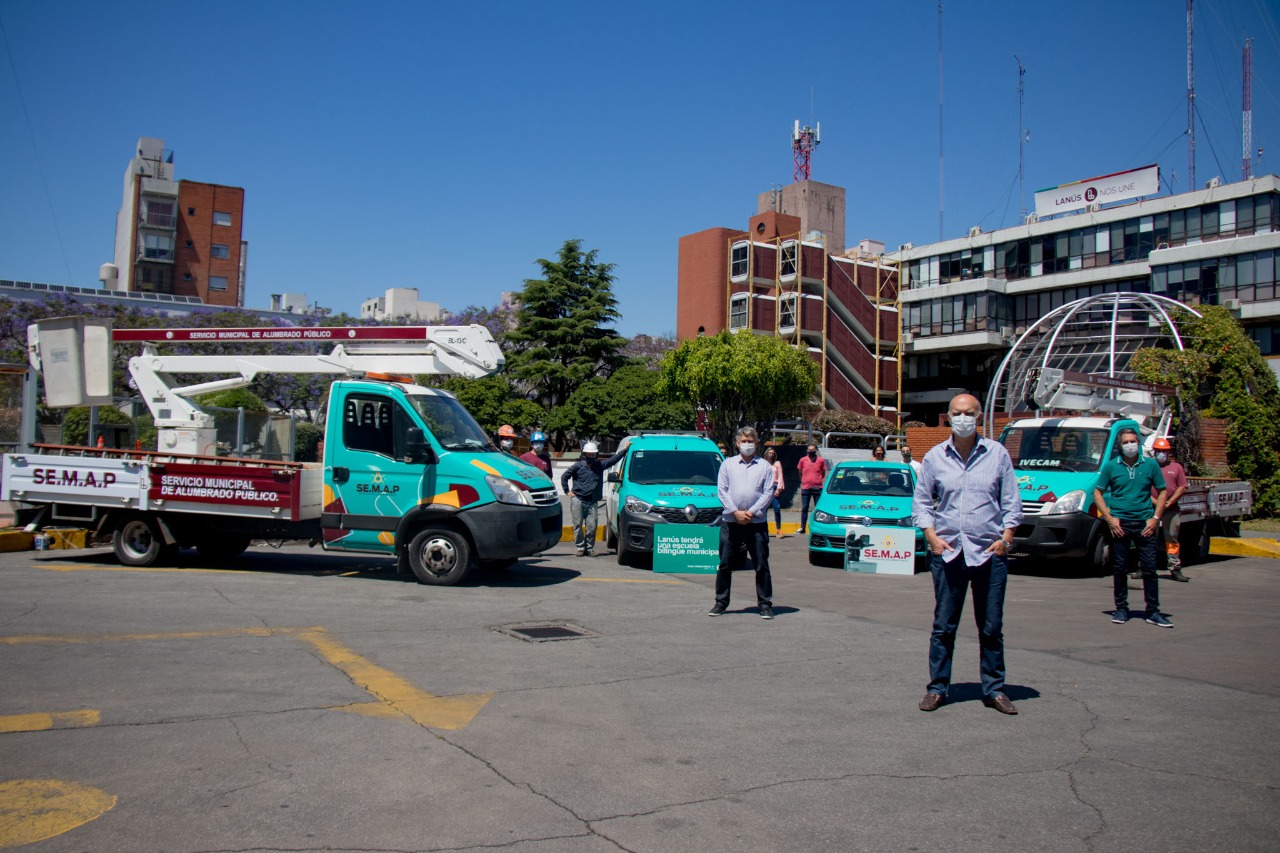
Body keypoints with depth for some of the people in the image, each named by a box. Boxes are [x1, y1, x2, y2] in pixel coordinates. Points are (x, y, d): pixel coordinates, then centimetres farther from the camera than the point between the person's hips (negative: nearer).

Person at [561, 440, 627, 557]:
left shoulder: (600, 465, 9)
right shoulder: (578, 466, 2)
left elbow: (613, 459, 11)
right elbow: (564, 477, 8)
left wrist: (625, 449, 5)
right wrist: (567, 491, 3)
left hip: (592, 503, 2)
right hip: (578, 500, -2)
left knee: (591, 526, -2)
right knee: (578, 525, 0)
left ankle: (589, 548, 10)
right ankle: (580, 547, 8)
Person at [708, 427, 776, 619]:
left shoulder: (765, 466, 7)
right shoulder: (727, 464, 10)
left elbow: (768, 493, 0)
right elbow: (721, 490, 2)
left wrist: (751, 512, -11)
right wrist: (736, 512, -9)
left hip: (757, 522, -1)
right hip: (730, 522, 1)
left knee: (761, 565, 1)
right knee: (725, 565, 5)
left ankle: (765, 604, 8)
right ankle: (721, 602, 14)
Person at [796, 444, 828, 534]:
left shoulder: (821, 460, 1)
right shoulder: (803, 460, 3)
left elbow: (823, 473, 11)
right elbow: (800, 473, 15)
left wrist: (819, 481, 6)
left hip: (817, 488, -1)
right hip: (805, 488, 1)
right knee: (804, 508, 5)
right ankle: (802, 527, 11)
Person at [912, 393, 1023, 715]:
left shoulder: (997, 453, 5)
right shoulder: (935, 457, 6)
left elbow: (1012, 501, 7)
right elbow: (921, 501, 10)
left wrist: (1006, 538, -4)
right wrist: (931, 536, -3)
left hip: (990, 553, 0)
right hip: (948, 552, 0)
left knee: (992, 627, 6)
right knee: (943, 626, 5)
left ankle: (994, 689, 17)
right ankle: (937, 688, 14)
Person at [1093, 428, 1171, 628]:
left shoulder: (1151, 464, 5)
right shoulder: (1111, 466, 3)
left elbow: (1162, 491, 9)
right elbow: (1098, 493, 5)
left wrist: (1156, 518, -2)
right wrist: (1109, 518, -5)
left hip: (1145, 523, 0)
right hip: (1119, 523, 0)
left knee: (1149, 568, 1)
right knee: (1119, 568, 5)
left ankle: (1153, 612, 7)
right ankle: (1121, 609, 15)